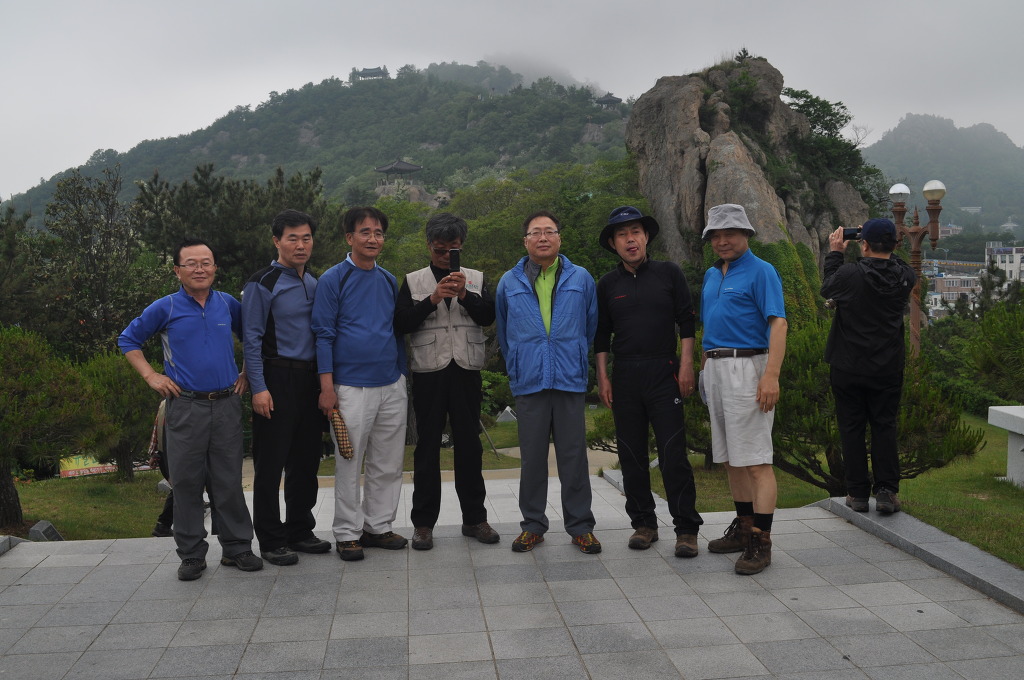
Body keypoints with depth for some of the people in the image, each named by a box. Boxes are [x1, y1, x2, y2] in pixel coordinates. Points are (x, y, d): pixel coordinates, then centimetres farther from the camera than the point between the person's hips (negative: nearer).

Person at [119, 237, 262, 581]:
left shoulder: (229, 304, 7)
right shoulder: (165, 308, 0)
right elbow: (128, 340, 9)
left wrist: (246, 373, 13)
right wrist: (151, 376, 0)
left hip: (227, 404, 2)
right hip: (185, 406, -2)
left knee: (229, 481, 6)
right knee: (186, 482, 3)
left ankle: (237, 547, 17)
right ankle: (191, 554, 15)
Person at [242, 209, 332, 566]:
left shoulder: (313, 283, 14)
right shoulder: (262, 283, -6)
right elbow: (251, 339, -9)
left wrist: (324, 382, 12)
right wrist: (259, 388, -15)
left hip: (309, 379, 7)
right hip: (277, 379, -6)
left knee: (306, 459, 13)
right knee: (271, 462, 0)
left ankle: (299, 530, 27)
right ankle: (270, 540, 11)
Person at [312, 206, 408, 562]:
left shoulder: (389, 280, 12)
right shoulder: (333, 279, -3)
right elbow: (324, 334, -7)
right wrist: (327, 387, -12)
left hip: (392, 386, 5)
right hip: (352, 387, -5)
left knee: (389, 465, 10)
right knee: (349, 465, 2)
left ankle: (378, 526, 23)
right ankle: (348, 534, 14)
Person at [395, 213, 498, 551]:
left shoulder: (475, 278, 11)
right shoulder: (413, 281, 7)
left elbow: (488, 317, -1)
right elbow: (401, 322, -4)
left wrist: (465, 294, -17)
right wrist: (433, 298, -15)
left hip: (466, 370, 1)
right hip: (429, 371, -1)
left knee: (469, 444, 6)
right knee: (428, 446, 3)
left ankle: (474, 518, 17)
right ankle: (423, 522, 11)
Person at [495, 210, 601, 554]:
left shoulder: (581, 279, 5)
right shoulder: (509, 283, 7)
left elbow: (591, 327, 14)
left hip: (570, 380, 0)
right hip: (528, 382, 1)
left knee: (574, 454, 3)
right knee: (532, 456, 6)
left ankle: (580, 526, 14)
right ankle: (533, 524, 18)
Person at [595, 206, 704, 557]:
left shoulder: (669, 273, 4)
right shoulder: (608, 284, 10)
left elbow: (686, 323, 3)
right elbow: (601, 334, 12)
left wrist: (686, 366, -5)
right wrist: (602, 377, 5)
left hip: (664, 372, -3)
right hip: (625, 376, 3)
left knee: (673, 452, -7)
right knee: (631, 454, 6)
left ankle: (686, 528, 1)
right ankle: (643, 523, 17)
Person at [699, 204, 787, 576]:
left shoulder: (761, 272, -6)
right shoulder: (711, 275, 18)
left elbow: (778, 324, -15)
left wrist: (771, 376, -24)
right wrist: (703, 367, 17)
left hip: (746, 367, -8)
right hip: (715, 369, 8)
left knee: (755, 460, -8)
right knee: (730, 458, 13)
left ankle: (761, 542, -4)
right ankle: (743, 528, 24)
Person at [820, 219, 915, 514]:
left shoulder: (850, 274, -16)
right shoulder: (905, 276, -6)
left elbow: (827, 289, 4)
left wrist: (835, 253, 14)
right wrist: (881, 245, 17)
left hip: (848, 368, -2)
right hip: (888, 368, 2)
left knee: (852, 429, 7)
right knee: (885, 427, 11)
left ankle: (858, 493, 11)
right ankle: (886, 492, 9)